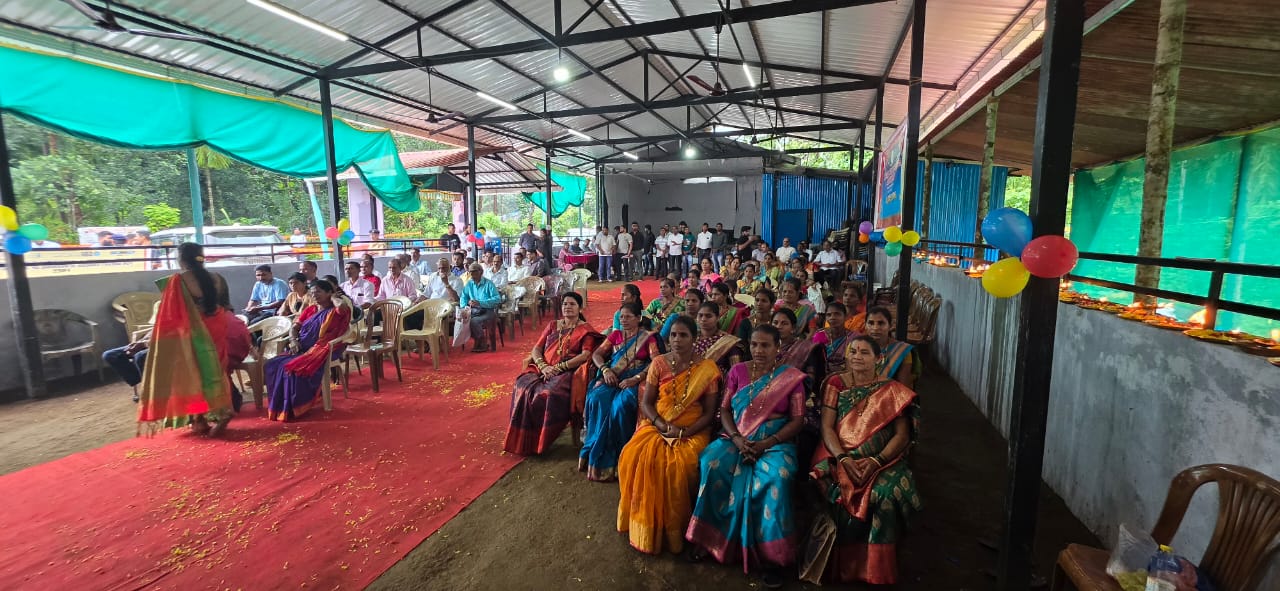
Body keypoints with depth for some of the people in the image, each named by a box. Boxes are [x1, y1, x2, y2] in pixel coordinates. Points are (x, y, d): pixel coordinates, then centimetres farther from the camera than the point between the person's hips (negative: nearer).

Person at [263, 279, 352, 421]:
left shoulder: (335, 311, 0)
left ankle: (292, 408, -17)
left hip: (321, 350, -7)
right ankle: (279, 406, -9)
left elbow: (342, 306, -26)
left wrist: (333, 297, -4)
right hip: (302, 349, 7)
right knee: (273, 365, -13)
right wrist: (293, 340, -5)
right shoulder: (310, 310, 20)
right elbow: (294, 328, 17)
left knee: (293, 368, -29)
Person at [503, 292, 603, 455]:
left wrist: (558, 367, -15)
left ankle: (543, 440, -19)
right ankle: (524, 440, -15)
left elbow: (585, 355, -8)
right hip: (544, 369, 5)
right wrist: (543, 366, -7)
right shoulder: (552, 325, 22)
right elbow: (536, 349, 15)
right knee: (523, 388, -26)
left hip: (568, 372, -4)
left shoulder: (585, 329, 7)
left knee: (551, 393, -36)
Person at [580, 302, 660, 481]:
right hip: (611, 379, 3)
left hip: (634, 381, -3)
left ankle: (618, 457, -19)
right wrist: (605, 369, -7)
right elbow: (596, 354, 14)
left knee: (620, 406, -34)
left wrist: (636, 379, -18)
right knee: (597, 401, -28)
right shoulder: (615, 335, 20)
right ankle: (598, 456, -18)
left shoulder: (648, 337, 8)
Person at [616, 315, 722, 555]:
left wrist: (684, 433, -15)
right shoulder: (659, 363, 3)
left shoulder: (707, 369, -2)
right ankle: (644, 525, -4)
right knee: (635, 458, -24)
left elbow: (709, 412, -1)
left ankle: (674, 530, -5)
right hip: (656, 424, 2)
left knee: (680, 465, -30)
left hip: (692, 430, -2)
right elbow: (646, 403, 3)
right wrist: (662, 425, -14)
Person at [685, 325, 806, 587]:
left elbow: (797, 420, -3)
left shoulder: (792, 377, 1)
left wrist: (767, 443, -15)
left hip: (775, 442, -2)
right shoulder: (737, 371, 7)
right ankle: (710, 535, -9)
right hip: (737, 438, 2)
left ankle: (771, 553, -17)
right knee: (711, 464, -27)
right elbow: (725, 410, 6)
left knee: (776, 478, -33)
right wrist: (736, 438, -13)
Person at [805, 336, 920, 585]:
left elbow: (902, 435, 0)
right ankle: (841, 564, -8)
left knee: (886, 494, -29)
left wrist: (876, 461, -15)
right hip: (840, 457, 0)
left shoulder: (891, 390, 6)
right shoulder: (835, 384, 6)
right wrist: (843, 458, -16)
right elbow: (827, 427, 1)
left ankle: (877, 570, -9)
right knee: (838, 490, -29)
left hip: (882, 460, 0)